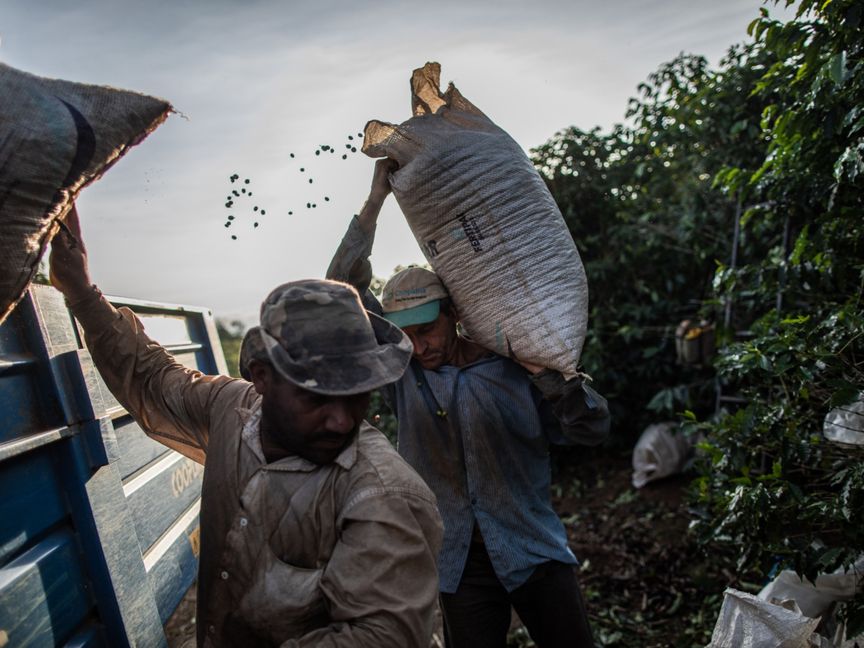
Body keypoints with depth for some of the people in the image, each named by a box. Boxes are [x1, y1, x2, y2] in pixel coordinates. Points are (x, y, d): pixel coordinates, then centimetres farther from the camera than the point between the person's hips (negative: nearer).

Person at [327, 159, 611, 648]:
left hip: (535, 552, -1)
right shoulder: (402, 374, -3)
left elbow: (594, 430, -6)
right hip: (460, 565, 1)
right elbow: (346, 290, -8)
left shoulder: (512, 367, -6)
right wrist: (376, 199, -11)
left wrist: (554, 374, -23)